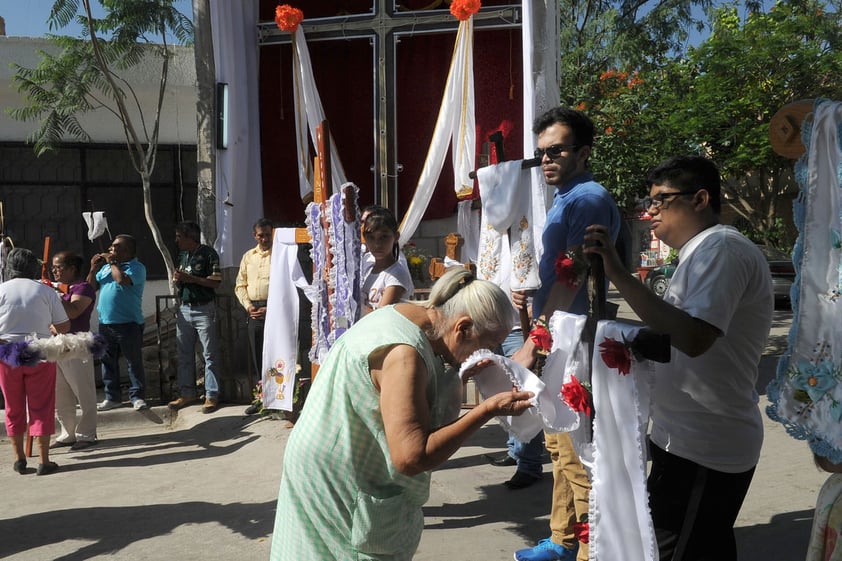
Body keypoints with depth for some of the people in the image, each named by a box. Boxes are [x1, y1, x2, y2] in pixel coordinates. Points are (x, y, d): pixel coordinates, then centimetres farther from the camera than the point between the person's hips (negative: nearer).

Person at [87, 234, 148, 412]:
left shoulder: (137, 267, -6)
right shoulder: (105, 267, 16)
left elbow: (122, 279, -25)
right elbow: (91, 287, 14)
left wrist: (112, 263, -11)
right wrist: (94, 268, 1)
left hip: (128, 323, -7)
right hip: (105, 323, 7)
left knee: (134, 361, -1)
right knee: (108, 361, 12)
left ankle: (137, 397, 8)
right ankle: (112, 397, 21)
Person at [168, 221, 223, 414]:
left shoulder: (208, 253, -7)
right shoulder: (181, 255, 15)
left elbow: (215, 282, -13)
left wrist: (190, 278, -17)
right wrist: (177, 280, 0)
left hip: (203, 309, -7)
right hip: (184, 309, 7)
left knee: (210, 355, -2)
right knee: (185, 354, 10)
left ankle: (211, 396, 2)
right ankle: (188, 393, 20)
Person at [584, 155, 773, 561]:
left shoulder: (722, 247, -16)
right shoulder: (702, 251, 17)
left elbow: (693, 338, -31)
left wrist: (619, 275, -29)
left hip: (699, 452, -10)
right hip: (699, 443, 10)